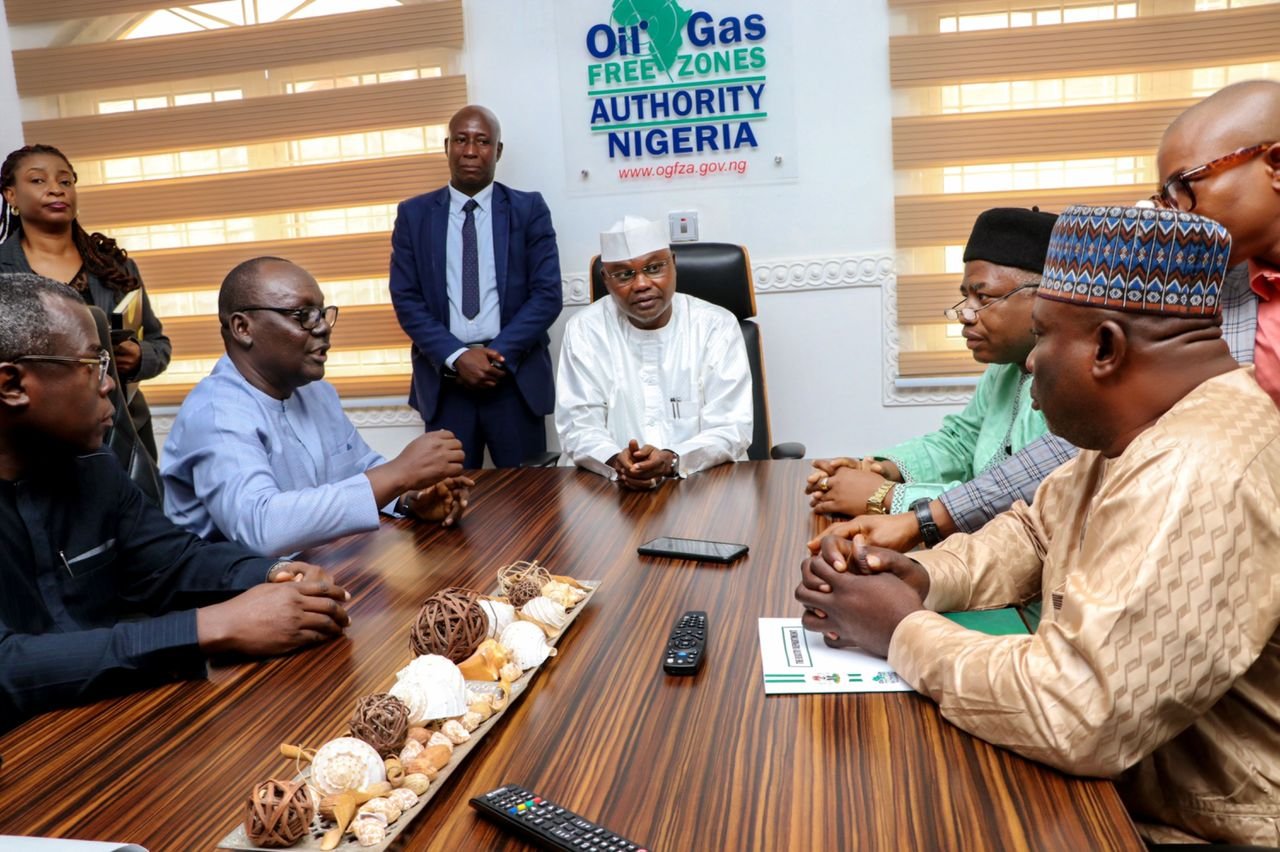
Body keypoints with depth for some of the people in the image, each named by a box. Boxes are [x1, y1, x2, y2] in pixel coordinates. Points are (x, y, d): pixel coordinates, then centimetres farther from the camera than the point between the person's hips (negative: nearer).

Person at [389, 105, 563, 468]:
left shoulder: (529, 209, 4)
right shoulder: (413, 214, 7)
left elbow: (547, 294, -3)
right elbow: (406, 299, 2)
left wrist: (499, 354, -13)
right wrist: (455, 357, -11)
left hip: (516, 375, -1)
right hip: (444, 377, 1)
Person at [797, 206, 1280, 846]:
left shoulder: (1196, 480, -30)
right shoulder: (1137, 433, 3)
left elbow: (1074, 716, -34)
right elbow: (1034, 532, 12)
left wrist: (903, 630, -18)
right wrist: (921, 580, -7)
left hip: (1194, 827, -7)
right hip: (1109, 784, 8)